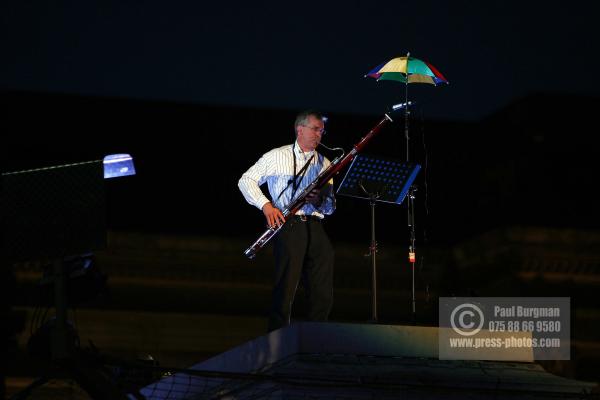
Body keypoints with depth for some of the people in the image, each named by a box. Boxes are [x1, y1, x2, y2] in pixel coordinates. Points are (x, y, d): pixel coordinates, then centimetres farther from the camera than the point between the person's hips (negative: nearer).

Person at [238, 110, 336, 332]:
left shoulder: (324, 164, 21)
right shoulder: (277, 157, 8)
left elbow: (330, 208, 21)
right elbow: (246, 181, 6)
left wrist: (321, 201, -4)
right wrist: (265, 205, -9)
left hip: (316, 228, 5)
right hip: (288, 226, -5)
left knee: (323, 295, 0)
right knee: (286, 289, -10)